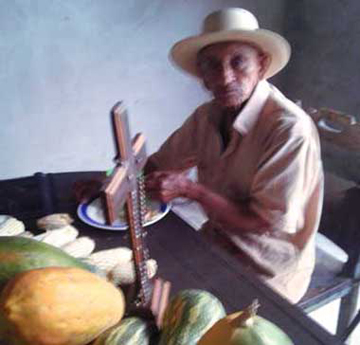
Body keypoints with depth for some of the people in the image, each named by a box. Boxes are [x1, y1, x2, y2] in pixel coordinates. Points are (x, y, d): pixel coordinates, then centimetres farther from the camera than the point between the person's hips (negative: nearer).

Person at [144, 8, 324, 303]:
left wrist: (190, 189, -26)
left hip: (268, 270, -5)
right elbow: (159, 166, 5)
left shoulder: (290, 129, -26)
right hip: (217, 241, 6)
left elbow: (266, 223, -22)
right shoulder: (207, 116, -4)